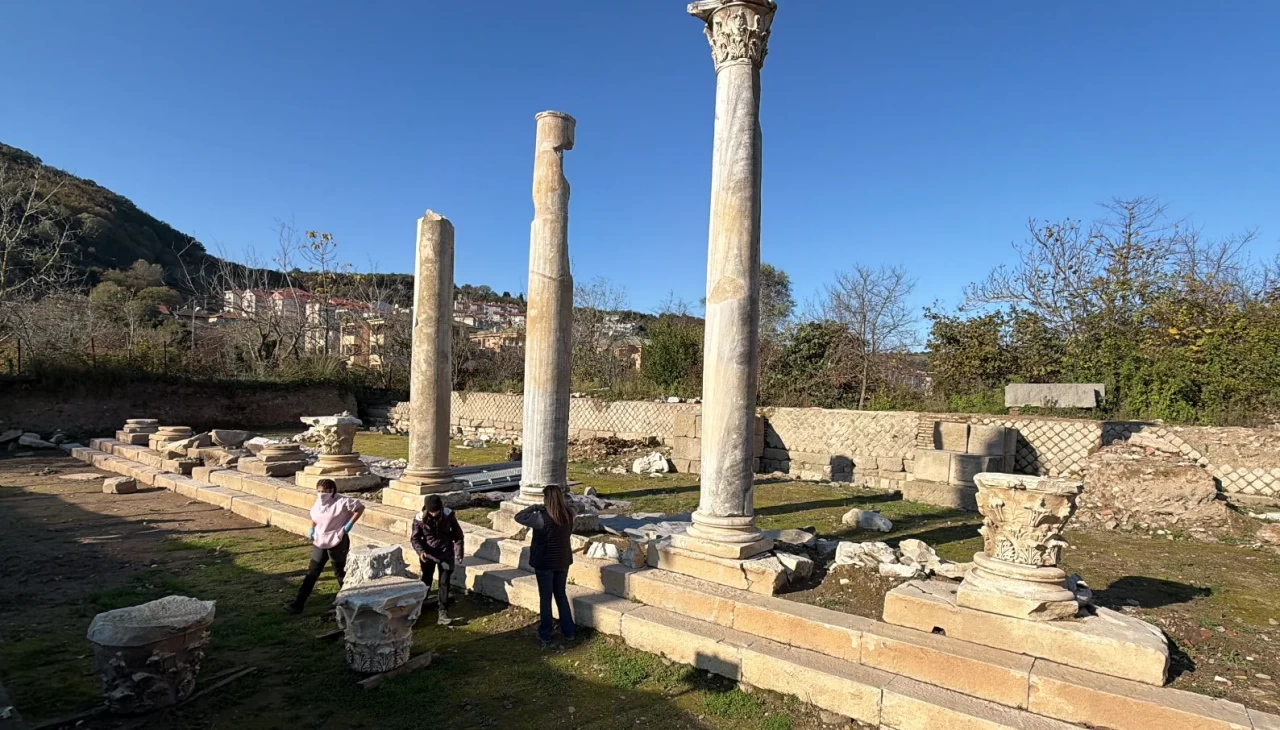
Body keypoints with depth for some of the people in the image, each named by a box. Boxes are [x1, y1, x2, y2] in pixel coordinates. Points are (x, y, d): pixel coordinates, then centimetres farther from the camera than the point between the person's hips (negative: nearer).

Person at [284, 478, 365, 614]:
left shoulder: (341, 502, -18)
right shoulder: (318, 503, 3)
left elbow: (360, 507, -15)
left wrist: (350, 524, -17)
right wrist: (312, 529, 5)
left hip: (337, 542, -6)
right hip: (320, 542, 6)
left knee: (340, 571, 8)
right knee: (312, 572, 5)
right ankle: (298, 604, 6)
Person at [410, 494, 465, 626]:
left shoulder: (449, 515, -16)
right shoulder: (419, 518, -17)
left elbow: (457, 534, -4)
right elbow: (415, 538, -6)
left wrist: (459, 552, -4)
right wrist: (420, 551, -23)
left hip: (446, 553, 0)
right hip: (428, 554, 0)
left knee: (444, 582, 1)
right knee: (426, 581, 11)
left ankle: (441, 611, 8)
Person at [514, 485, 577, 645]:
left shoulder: (542, 518, -24)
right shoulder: (568, 515, -9)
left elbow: (519, 517, -12)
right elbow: (567, 505, 17)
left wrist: (535, 508, -4)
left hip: (545, 563, -5)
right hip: (563, 561, 5)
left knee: (545, 598, 10)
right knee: (561, 595, 19)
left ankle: (545, 634, 21)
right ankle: (569, 631, 24)